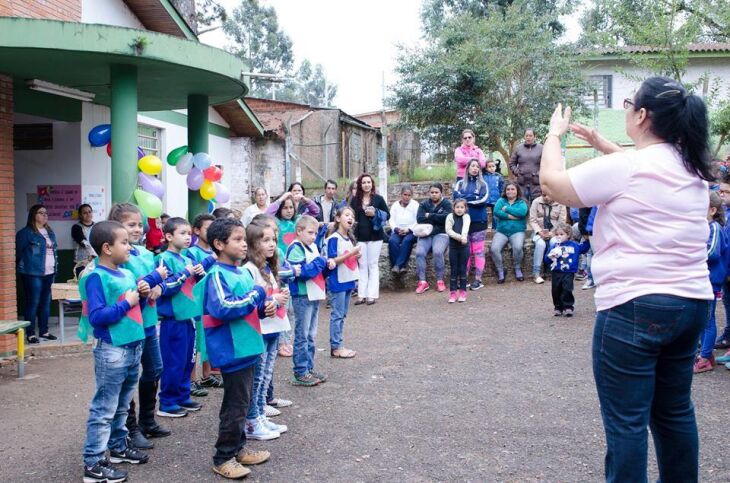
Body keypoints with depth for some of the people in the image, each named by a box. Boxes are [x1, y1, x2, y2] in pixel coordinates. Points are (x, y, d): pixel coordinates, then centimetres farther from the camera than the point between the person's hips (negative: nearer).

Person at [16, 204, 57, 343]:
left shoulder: (50, 232, 15)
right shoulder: (25, 232, -8)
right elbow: (18, 252, -6)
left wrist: (55, 268, 17)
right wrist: (24, 266, 0)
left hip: (49, 273, 7)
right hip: (33, 274, -7)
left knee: (46, 303, 11)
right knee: (33, 303, -4)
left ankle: (44, 331, 20)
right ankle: (30, 334, 2)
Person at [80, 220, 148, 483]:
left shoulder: (127, 274, 10)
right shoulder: (96, 277, -15)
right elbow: (96, 316, -22)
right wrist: (127, 303, -19)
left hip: (134, 347, 8)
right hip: (112, 351, -8)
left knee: (122, 406, 21)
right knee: (104, 409, -1)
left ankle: (118, 447, 36)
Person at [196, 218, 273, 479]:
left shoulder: (245, 273, 10)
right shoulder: (217, 275, -16)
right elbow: (222, 309, -29)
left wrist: (264, 308, 1)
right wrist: (255, 296, -20)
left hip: (246, 347, 9)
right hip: (231, 350, -9)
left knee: (242, 402, 19)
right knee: (235, 405, -1)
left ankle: (238, 447, 33)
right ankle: (223, 458, 12)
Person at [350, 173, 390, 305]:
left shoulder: (378, 198, 1)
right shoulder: (355, 200, 7)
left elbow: (387, 215, 1)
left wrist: (375, 214, -14)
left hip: (375, 236, -2)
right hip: (360, 236, 3)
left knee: (373, 265, 1)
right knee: (362, 265, 5)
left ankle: (372, 295, 4)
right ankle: (362, 294, 9)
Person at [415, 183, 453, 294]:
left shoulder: (446, 204, 7)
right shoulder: (424, 204, 14)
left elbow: (446, 218, -12)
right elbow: (419, 219, -3)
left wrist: (429, 216, -5)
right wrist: (436, 218, -8)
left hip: (441, 234, -2)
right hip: (425, 234, 2)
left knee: (437, 252, -31)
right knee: (419, 252, -25)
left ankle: (440, 281, -19)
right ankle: (422, 282, -20)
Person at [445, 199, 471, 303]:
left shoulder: (466, 217, -1)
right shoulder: (450, 216, 0)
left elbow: (465, 227, -20)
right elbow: (448, 230, -11)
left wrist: (463, 237, -39)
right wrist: (459, 237, -25)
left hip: (464, 247, 0)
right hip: (453, 247, 0)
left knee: (463, 270, 5)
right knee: (454, 270, 4)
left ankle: (463, 291, 13)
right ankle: (453, 293, 8)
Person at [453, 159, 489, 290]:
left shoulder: (483, 184, 8)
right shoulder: (460, 183, 11)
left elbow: (483, 200, -9)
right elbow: (456, 196, -7)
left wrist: (465, 198, -6)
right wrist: (474, 197, -8)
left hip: (479, 221, -1)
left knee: (478, 251, -2)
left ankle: (478, 280, 1)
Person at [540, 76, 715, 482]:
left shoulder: (621, 167, -14)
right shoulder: (692, 168, 10)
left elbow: (551, 182, -5)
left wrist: (554, 135, 10)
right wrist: (601, 143, 24)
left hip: (634, 307, -8)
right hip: (693, 303, 8)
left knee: (626, 422, 1)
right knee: (675, 411, 20)